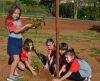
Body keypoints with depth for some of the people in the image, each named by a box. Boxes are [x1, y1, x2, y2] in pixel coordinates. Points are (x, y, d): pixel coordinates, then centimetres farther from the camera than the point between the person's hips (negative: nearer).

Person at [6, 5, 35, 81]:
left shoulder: (19, 20, 8)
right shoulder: (9, 21, -13)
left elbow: (21, 30, 8)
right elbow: (16, 31, -21)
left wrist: (28, 27, -8)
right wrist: (25, 26, -22)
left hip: (19, 40, 7)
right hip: (13, 40, -7)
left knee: (16, 58, 16)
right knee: (16, 59, -13)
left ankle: (15, 73, 29)